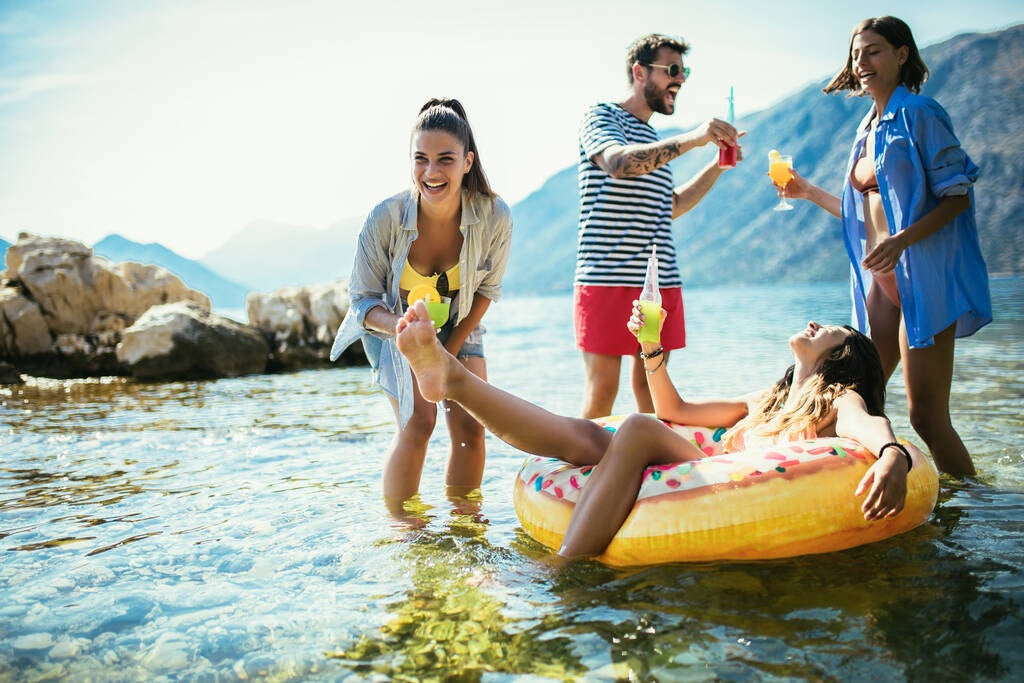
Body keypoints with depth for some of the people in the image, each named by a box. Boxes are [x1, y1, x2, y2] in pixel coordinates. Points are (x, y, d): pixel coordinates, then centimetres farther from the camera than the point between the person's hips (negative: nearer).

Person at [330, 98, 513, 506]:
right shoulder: (386, 218, -31)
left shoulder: (495, 216, -26)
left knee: (470, 427, -6)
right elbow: (362, 299, -19)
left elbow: (487, 289, -7)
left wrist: (451, 349, -10)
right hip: (393, 324, -2)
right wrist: (401, 327, -40)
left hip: (459, 326, 3)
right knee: (418, 421, -18)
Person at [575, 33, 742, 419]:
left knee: (652, 391, 8)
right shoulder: (602, 118, 0)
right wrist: (691, 139, -29)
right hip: (608, 279, -7)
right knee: (602, 391, -6)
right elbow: (618, 162, -22)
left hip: (662, 282, 7)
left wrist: (717, 167, 19)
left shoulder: (654, 140, 23)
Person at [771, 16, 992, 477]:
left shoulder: (918, 113, -6)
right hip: (881, 279, 8)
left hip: (923, 274, -8)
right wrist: (808, 192, 20)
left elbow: (958, 195, -11)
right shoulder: (867, 128, 17)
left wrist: (903, 241, -25)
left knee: (925, 415, -7)